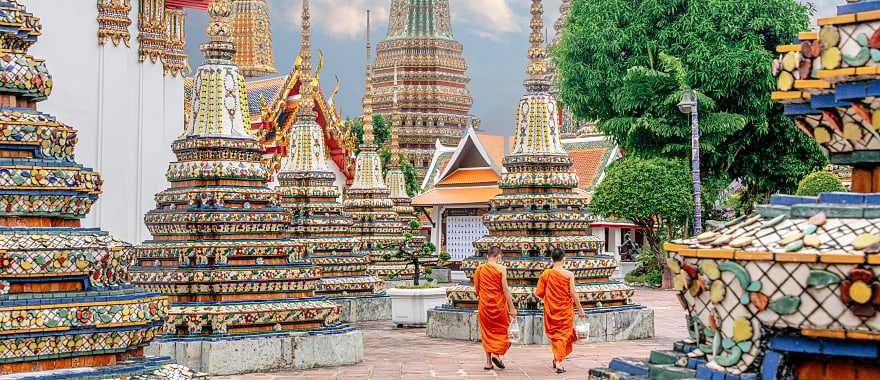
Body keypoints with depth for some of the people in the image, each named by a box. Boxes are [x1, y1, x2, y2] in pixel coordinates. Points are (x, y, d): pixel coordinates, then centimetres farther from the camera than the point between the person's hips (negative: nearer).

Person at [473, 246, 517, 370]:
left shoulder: (479, 268, 3)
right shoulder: (501, 268, -9)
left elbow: (476, 288, 8)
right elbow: (505, 289, -12)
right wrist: (512, 307, -9)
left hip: (484, 304, 3)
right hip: (499, 304, -3)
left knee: (487, 332, 10)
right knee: (501, 329, 13)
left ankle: (488, 362, 9)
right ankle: (496, 354, -4)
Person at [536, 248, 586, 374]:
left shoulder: (546, 274, -6)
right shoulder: (569, 274, -11)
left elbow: (538, 293, -3)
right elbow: (573, 294, -10)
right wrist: (580, 309, 1)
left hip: (551, 310, 2)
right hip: (565, 310, -2)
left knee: (554, 334, 20)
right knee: (563, 334, 6)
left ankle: (557, 359, 27)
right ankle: (559, 362, -5)